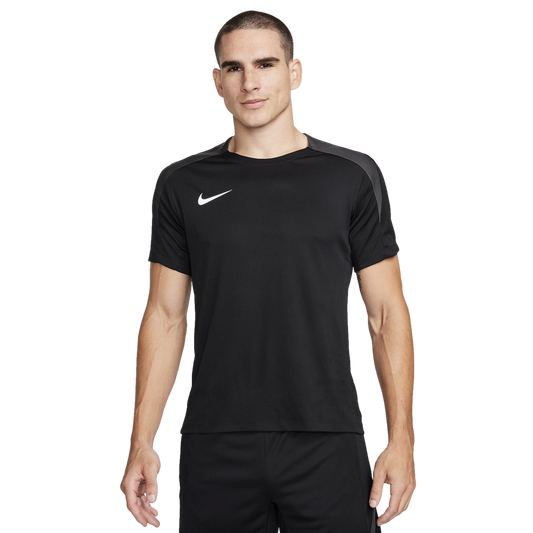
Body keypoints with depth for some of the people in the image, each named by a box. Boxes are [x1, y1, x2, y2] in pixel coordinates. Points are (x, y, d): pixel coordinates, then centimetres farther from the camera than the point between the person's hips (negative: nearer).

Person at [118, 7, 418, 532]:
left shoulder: (353, 177, 3)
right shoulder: (183, 184, 7)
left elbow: (387, 312, 3)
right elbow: (165, 316, 7)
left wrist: (401, 440, -4)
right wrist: (141, 444, 1)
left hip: (327, 444, -1)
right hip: (215, 449, 1)